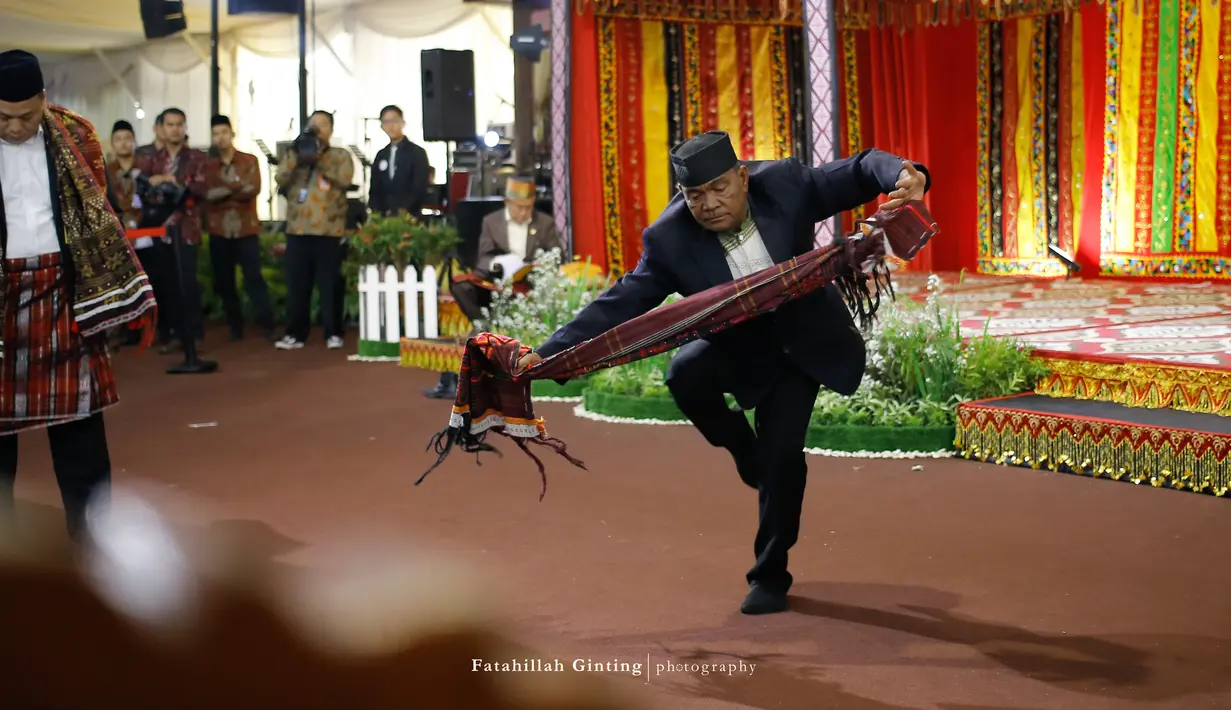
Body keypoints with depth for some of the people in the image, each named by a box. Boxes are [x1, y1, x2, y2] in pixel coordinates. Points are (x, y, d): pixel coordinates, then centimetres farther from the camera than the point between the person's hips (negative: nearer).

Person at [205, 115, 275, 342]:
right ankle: (235, 326, 14)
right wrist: (238, 188, -14)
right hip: (219, 231, 2)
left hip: (246, 229, -2)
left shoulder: (250, 161, 4)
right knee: (224, 281, 4)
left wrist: (223, 191, -12)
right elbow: (207, 194, -7)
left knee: (254, 277, -7)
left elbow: (254, 189, -11)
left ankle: (267, 325, -6)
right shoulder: (208, 166, 8)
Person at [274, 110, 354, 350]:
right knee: (297, 285, 3)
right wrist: (297, 157, -10)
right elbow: (280, 180, 2)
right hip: (298, 229, 3)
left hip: (328, 230, -3)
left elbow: (344, 179, -11)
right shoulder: (295, 154, 17)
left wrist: (319, 159, -15)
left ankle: (333, 333, 6)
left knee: (329, 285, -2)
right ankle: (296, 333, 10)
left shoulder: (340, 156, 8)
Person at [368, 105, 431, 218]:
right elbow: (374, 188, 15)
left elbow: (420, 189, -6)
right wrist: (376, 212, -4)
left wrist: (401, 212, -16)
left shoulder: (418, 153, 2)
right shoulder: (381, 155, 16)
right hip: (383, 217, 4)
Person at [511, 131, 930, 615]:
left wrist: (903, 175, -39)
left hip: (803, 343, 0)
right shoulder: (669, 239, -23)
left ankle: (770, 575, 8)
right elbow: (621, 303, -21)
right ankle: (745, 451, 2)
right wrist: (549, 352, -31)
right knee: (686, 376, -31)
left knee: (781, 452, -13)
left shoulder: (784, 183, -21)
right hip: (737, 347, 1)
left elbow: (860, 171, -15)